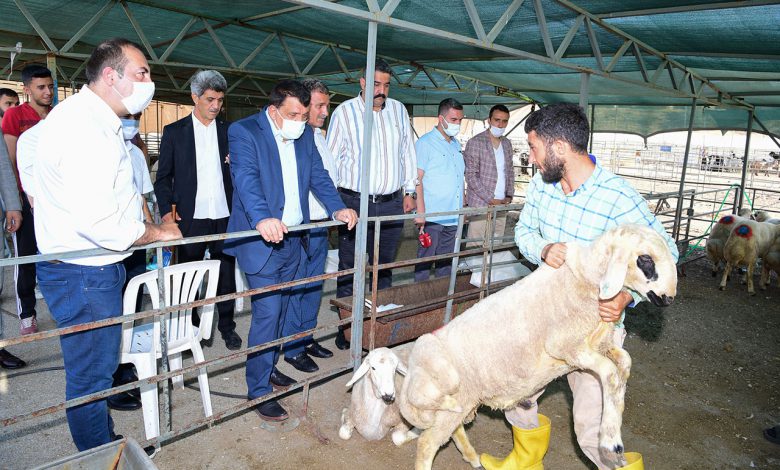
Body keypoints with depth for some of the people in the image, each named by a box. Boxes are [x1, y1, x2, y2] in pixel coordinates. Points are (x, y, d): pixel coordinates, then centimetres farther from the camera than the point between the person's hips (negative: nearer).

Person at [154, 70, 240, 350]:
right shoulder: (174, 132, 3)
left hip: (224, 216, 1)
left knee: (226, 273, 7)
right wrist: (166, 211, -7)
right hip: (190, 218, -1)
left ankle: (226, 326, 20)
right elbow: (163, 177, 5)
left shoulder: (229, 131, 8)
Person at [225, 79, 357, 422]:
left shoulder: (304, 135, 9)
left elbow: (318, 175, 6)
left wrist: (337, 208, -12)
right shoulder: (244, 132, -11)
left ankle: (266, 365, 38)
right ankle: (258, 389, 11)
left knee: (278, 310, 18)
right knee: (267, 314, -5)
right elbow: (246, 178, -26)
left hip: (293, 239, 7)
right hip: (261, 241, -6)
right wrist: (262, 218, -43)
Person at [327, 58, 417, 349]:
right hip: (354, 202, -3)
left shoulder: (398, 111, 10)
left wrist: (409, 190, 14)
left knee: (384, 268, 12)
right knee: (350, 269, 3)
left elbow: (407, 153, 17)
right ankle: (347, 328, 14)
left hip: (392, 204, 3)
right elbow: (332, 158, -1)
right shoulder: (345, 112, -1)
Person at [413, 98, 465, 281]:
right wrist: (421, 212, -18)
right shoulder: (425, 143, -6)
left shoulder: (456, 145, 16)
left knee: (447, 260, 14)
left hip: (453, 217, 7)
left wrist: (462, 208, 16)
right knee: (425, 258, 0)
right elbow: (417, 179, -12)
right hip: (432, 217, -7)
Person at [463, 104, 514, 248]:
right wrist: (491, 199, -13)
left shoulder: (507, 144, 14)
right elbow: (471, 176, -11)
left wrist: (509, 196, 5)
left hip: (501, 205, 6)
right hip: (481, 205, -6)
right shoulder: (475, 142, -6)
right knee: (476, 247, -6)